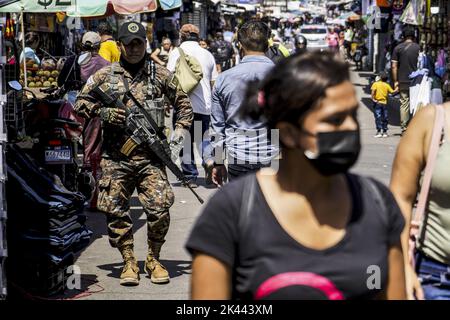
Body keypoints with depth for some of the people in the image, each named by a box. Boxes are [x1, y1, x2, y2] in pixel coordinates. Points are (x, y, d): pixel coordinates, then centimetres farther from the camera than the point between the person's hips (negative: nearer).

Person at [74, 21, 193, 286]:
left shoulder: (160, 74, 8)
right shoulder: (105, 75, 6)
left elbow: (183, 102, 18)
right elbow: (81, 103, 10)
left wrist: (180, 130, 5)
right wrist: (102, 112, -8)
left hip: (150, 156, 0)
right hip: (115, 158, 1)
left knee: (159, 208, -9)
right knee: (116, 211, 1)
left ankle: (154, 259, 11)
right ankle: (129, 262, 15)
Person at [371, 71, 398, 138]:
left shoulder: (376, 84, -4)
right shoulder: (387, 85, 5)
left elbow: (373, 91, -18)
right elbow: (392, 92, 7)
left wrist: (373, 98, -11)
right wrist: (397, 89, 24)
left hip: (377, 103, -3)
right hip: (384, 103, 3)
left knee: (378, 117, -3)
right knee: (385, 118, 9)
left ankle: (379, 132, -10)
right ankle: (385, 132, 11)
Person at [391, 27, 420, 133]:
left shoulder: (397, 48, 1)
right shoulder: (418, 48, -2)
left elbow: (394, 66, -1)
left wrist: (395, 81, 3)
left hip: (403, 81, 1)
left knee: (404, 104, 6)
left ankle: (404, 127, 4)